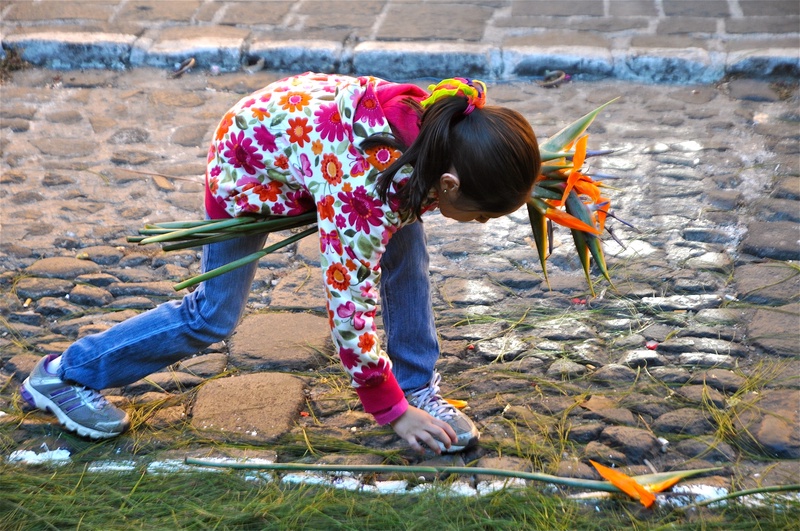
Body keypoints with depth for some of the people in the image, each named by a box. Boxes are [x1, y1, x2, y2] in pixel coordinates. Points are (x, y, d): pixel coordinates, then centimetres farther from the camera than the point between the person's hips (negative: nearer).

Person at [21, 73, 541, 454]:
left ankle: (420, 386, 5)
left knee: (405, 242, -10)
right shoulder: (364, 191, -43)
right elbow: (351, 313, -34)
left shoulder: (452, 115, -26)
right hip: (249, 167, -6)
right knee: (214, 316, 1)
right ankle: (66, 375, 16)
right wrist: (393, 411, -22)